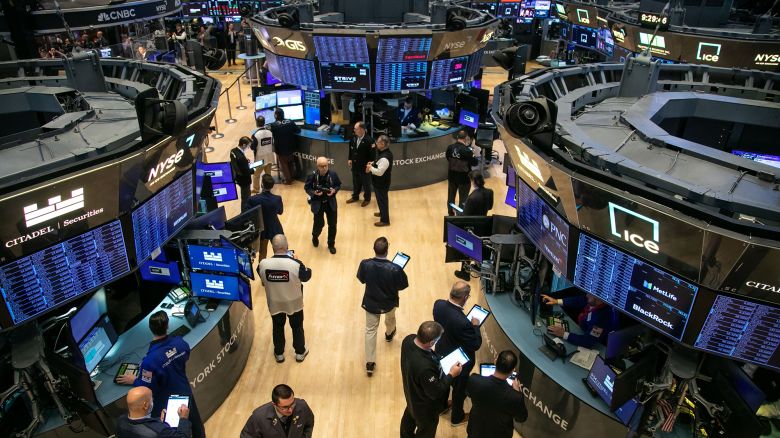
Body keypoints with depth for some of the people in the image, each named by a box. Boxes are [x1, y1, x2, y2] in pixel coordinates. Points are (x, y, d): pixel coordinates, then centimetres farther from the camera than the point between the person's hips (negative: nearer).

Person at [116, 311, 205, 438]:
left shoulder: (150, 360, -35)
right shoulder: (180, 342, -21)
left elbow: (147, 388, -21)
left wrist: (134, 380, -2)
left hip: (166, 404, -4)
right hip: (185, 393, 5)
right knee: (195, 424, 28)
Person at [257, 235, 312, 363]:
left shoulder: (263, 264, -24)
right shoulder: (295, 264, -31)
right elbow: (307, 276, -10)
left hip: (274, 303, 2)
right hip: (294, 302, -1)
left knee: (278, 327, 26)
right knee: (297, 326, 24)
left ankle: (279, 354, 44)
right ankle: (300, 352, 42)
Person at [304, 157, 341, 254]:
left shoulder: (333, 174, -11)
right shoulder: (312, 176, -16)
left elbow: (338, 185, 3)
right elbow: (307, 188, -4)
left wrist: (334, 190, -17)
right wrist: (314, 192, -23)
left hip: (331, 203, 2)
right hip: (318, 204, -2)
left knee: (332, 224, 8)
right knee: (319, 224, 11)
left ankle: (331, 244, 29)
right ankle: (315, 237, 47)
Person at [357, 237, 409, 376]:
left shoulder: (365, 264, -26)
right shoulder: (395, 269, -33)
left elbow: (361, 279, -6)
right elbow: (403, 285, -15)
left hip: (371, 303, 1)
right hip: (389, 302, 0)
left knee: (370, 330, 18)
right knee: (390, 317, 35)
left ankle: (370, 363, 20)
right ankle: (389, 334, 66)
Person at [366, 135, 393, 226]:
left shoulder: (384, 158, -32)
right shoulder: (387, 152, 0)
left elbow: (379, 172, -32)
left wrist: (370, 168, -18)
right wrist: (373, 164, 1)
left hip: (381, 183, -10)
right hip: (383, 181, 10)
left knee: (382, 200, 5)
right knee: (382, 199, 28)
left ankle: (385, 220, 19)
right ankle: (383, 212, 49)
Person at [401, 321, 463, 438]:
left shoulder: (409, 339, -24)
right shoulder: (425, 367, -47)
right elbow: (435, 392, -29)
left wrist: (435, 360, -5)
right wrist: (451, 374, -19)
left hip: (411, 393, 8)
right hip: (425, 407, -8)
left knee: (409, 417, 36)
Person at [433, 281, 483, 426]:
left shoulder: (439, 304, -22)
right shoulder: (463, 322, -42)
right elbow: (476, 345, -26)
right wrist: (475, 326, -13)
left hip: (442, 353, 6)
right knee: (459, 388, 22)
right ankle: (457, 417, 48)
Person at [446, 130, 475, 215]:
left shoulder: (450, 147, -10)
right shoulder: (467, 150, -24)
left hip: (452, 176, 5)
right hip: (463, 177, -5)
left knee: (451, 196, 20)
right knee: (463, 199, 11)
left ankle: (451, 214, 36)